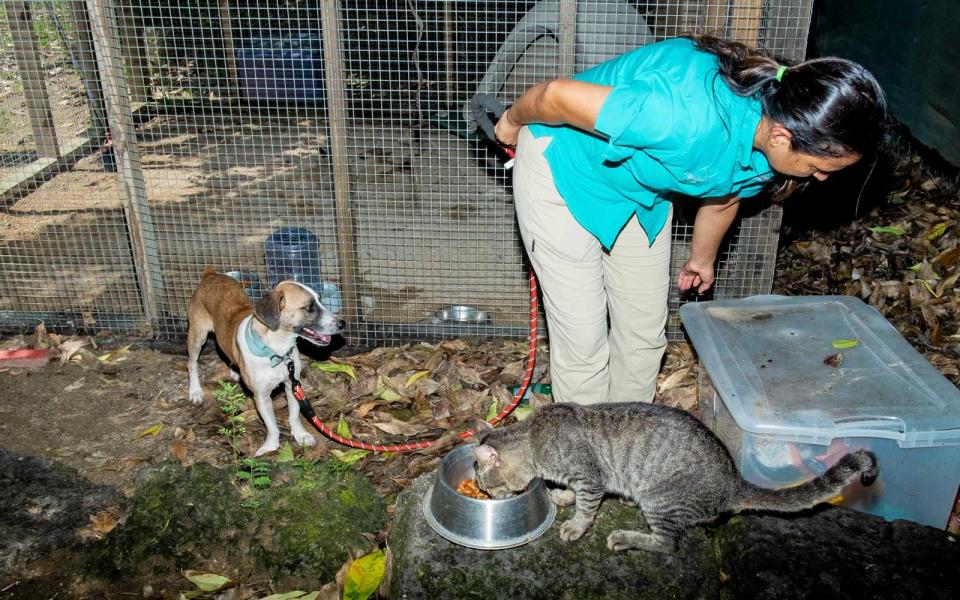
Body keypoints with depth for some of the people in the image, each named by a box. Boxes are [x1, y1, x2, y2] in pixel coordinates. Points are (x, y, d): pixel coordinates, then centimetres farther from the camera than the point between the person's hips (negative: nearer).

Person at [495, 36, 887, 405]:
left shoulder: (768, 134, -15)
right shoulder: (689, 115, -42)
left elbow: (725, 193, 8)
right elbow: (557, 95, -31)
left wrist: (703, 258, 26)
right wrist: (513, 121, -8)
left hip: (640, 189, 7)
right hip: (564, 173, -6)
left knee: (645, 332, 10)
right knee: (583, 340, -5)